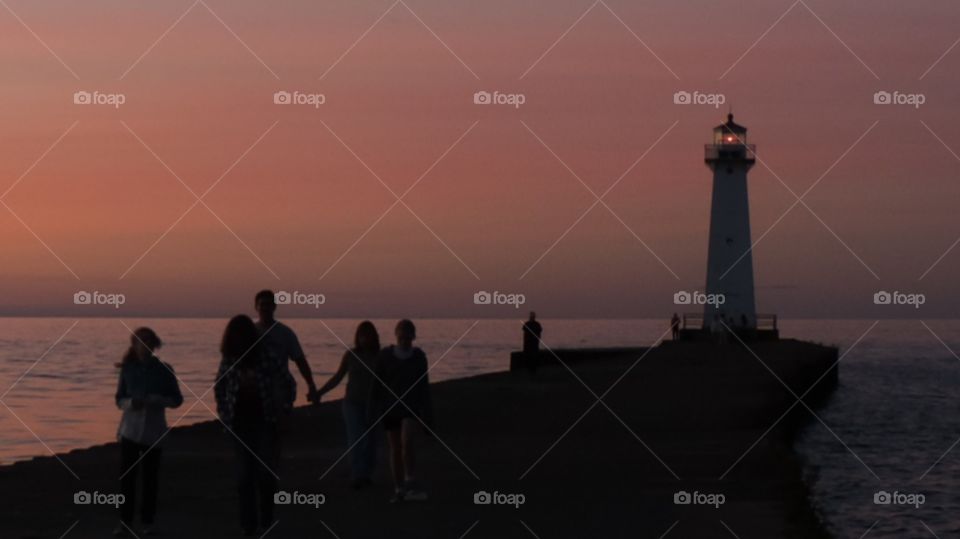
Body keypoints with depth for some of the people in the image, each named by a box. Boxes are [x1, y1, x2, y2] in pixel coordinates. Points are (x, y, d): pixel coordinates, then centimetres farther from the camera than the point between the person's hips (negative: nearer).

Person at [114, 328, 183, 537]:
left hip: (153, 431, 0)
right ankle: (125, 521, 2)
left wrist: (155, 400, -15)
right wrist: (131, 403, -15)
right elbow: (120, 399, 8)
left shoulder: (164, 370, 0)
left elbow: (177, 399, 2)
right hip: (130, 429, 0)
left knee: (150, 477, 4)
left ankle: (147, 521, 14)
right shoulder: (128, 369, 3)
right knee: (127, 476, -5)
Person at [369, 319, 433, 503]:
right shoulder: (385, 355, -4)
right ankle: (399, 489, 15)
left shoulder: (419, 356, -1)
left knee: (408, 441, -22)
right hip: (391, 406, 1)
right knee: (395, 448, 6)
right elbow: (377, 384, -1)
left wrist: (427, 415, 2)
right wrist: (374, 411, -3)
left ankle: (411, 484, -18)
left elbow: (424, 386, 3)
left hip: (412, 406, -1)